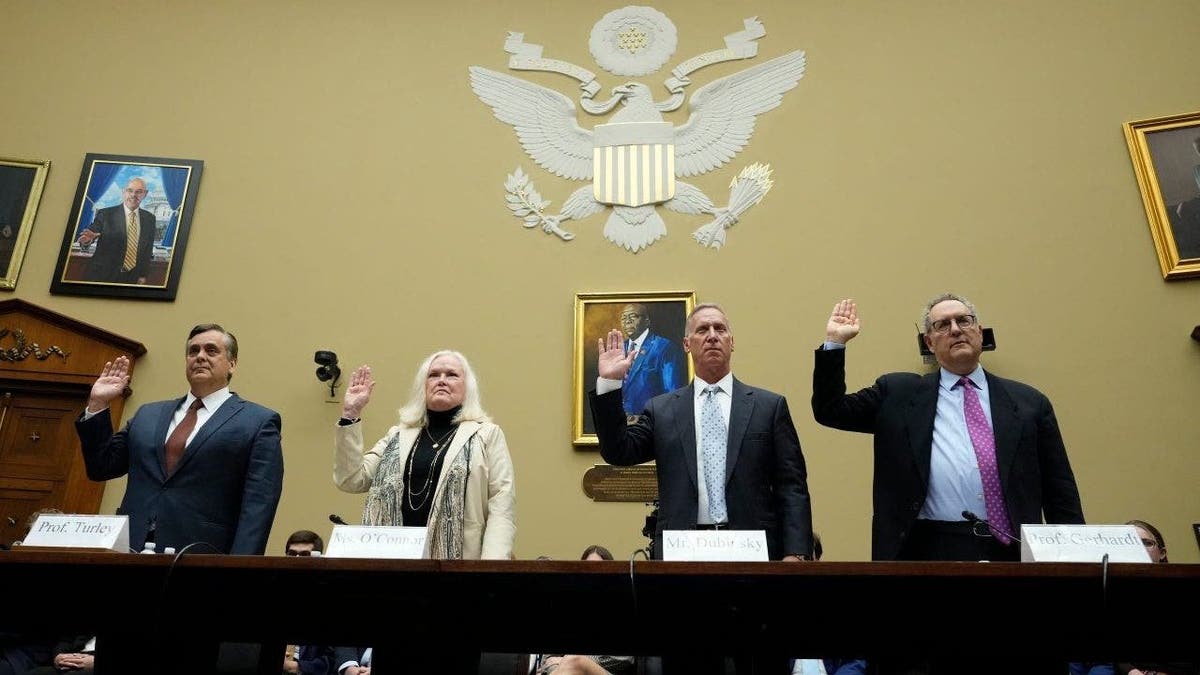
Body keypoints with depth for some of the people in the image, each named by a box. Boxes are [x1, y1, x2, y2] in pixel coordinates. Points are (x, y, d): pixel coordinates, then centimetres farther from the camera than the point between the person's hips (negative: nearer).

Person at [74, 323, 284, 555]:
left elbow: (258, 507, -8)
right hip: (130, 551, 5)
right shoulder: (148, 415, 17)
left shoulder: (259, 423, -1)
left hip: (200, 559, -4)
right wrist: (98, 404, 12)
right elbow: (100, 468, 19)